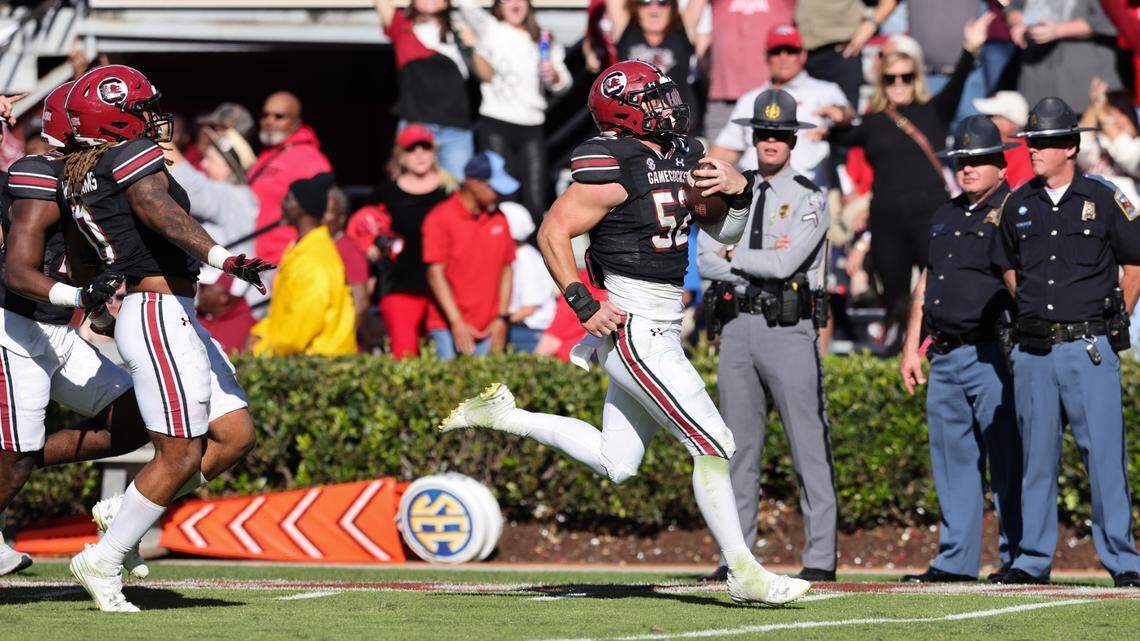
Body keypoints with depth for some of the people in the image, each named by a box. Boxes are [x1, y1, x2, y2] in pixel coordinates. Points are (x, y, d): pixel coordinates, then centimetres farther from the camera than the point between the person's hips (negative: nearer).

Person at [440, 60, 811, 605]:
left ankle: (501, 415, 24)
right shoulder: (615, 167, -15)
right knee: (713, 446, -8)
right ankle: (742, 572, 0)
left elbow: (724, 232, 18)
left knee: (615, 464, 14)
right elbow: (553, 233, -14)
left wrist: (737, 189, -3)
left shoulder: (683, 157, 10)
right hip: (634, 330, -9)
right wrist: (584, 305, -19)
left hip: (661, 329, 9)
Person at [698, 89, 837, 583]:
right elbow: (705, 262, 3)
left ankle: (821, 556, -6)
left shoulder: (809, 200, -2)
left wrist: (733, 255, -1)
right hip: (739, 325, 5)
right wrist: (761, 262, -10)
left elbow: (784, 264, -14)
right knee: (738, 445, 7)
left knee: (809, 445, -6)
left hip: (789, 329, -5)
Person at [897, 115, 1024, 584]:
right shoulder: (945, 217, 20)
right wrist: (911, 347, 18)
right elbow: (925, 285, 23)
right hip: (945, 355, 8)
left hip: (991, 354, -8)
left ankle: (1017, 558, -1)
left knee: (1007, 459, -5)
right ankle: (956, 559, 12)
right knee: (952, 459, 8)